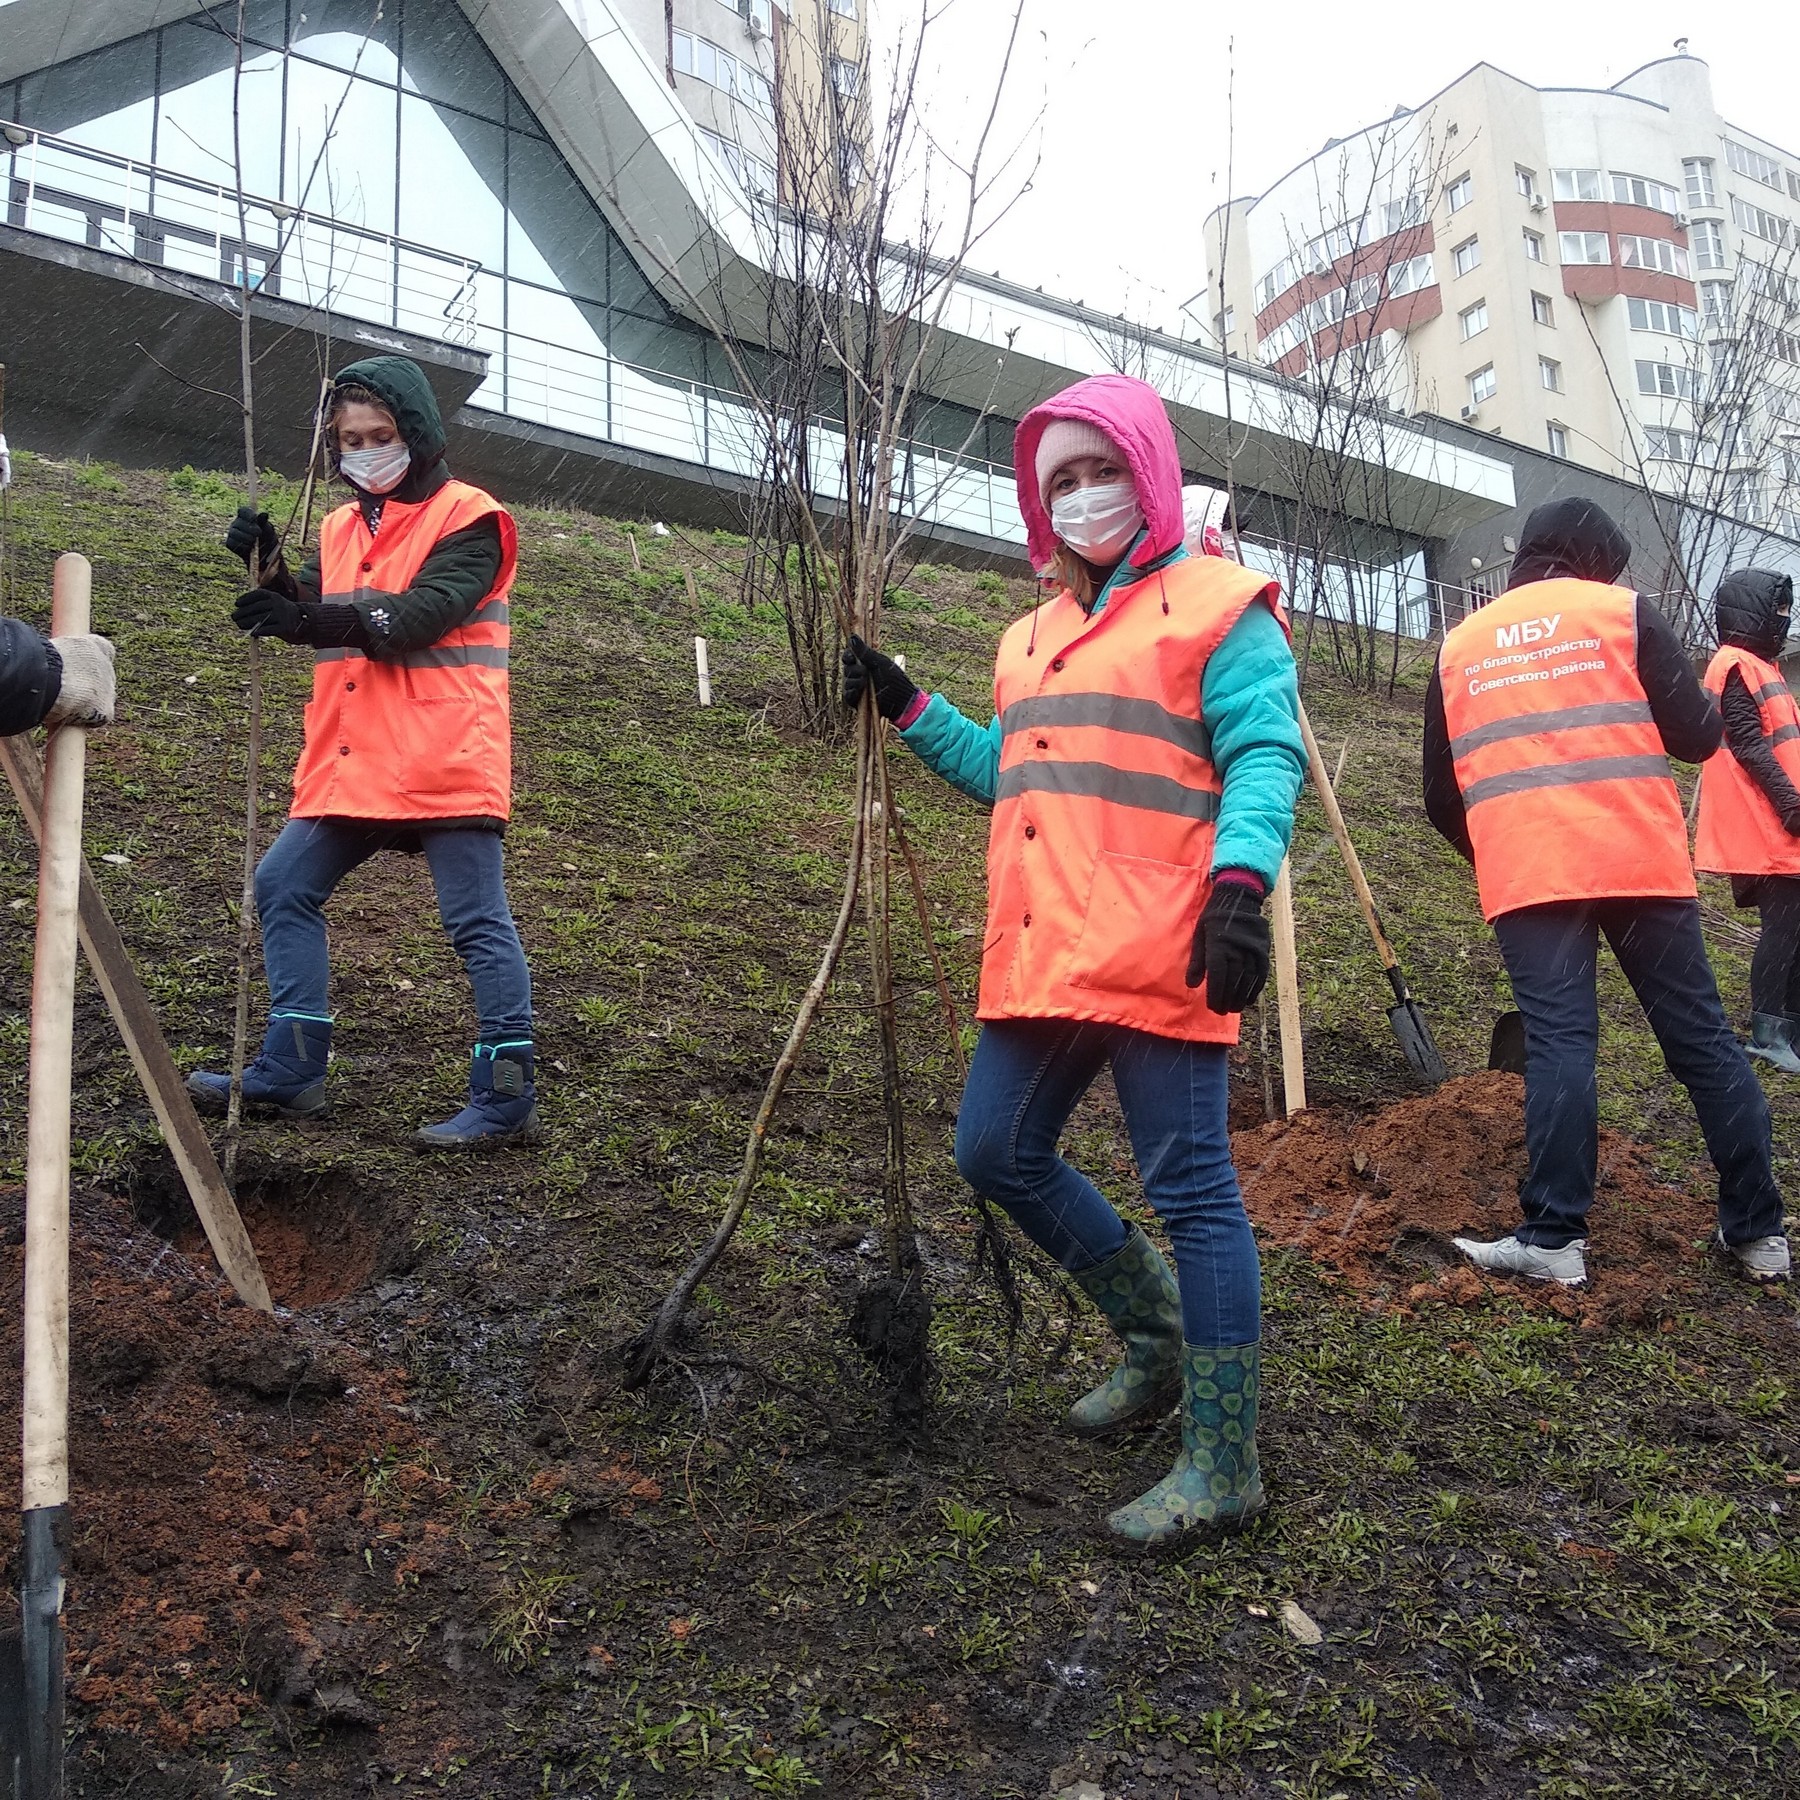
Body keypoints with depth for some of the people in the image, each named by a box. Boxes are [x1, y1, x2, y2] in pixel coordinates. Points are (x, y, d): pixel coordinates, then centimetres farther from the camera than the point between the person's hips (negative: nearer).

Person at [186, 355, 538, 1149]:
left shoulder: (467, 518, -4)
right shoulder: (342, 527, 19)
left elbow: (423, 613, -18)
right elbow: (311, 616, 10)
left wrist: (316, 619, -29)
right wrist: (270, 570, -9)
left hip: (445, 762, -8)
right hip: (351, 764, 8)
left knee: (477, 920, -5)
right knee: (284, 886, 8)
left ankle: (507, 1098, -1)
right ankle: (292, 1070, 16)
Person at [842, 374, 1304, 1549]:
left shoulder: (1217, 606, 0)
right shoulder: (1036, 636, 22)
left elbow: (1264, 759, -10)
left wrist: (1240, 883, -25)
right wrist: (907, 707, 20)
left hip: (1158, 963, -8)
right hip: (1042, 963, 9)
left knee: (1191, 1188, -4)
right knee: (1000, 1154, 13)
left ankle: (1223, 1463, 8)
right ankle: (1160, 1337, 32)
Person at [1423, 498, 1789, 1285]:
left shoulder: (1459, 646, 17)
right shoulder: (1623, 610, 8)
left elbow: (1442, 795, 17)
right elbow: (1696, 735, 2)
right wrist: (1709, 710, 24)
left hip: (1525, 874, 1)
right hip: (1640, 862, -1)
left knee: (1558, 1045, -1)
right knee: (1701, 1037, 7)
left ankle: (1554, 1238, -7)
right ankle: (1757, 1229, 14)